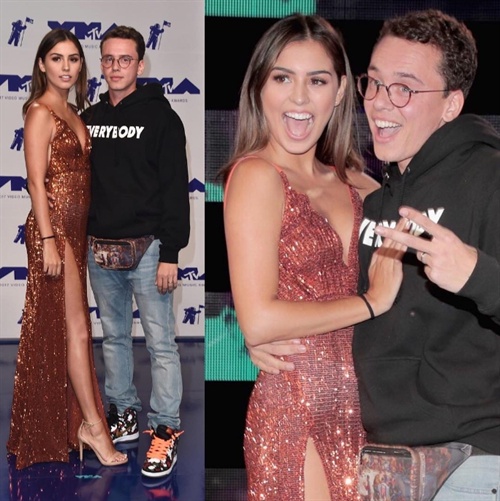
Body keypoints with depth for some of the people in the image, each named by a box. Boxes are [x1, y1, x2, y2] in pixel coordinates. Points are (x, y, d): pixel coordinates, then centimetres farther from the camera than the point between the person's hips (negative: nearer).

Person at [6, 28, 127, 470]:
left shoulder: (73, 112, 14)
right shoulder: (40, 112, -11)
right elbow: (37, 182, -15)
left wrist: (79, 233, 15)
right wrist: (49, 240, -19)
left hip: (76, 227, 8)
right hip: (54, 227, -8)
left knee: (68, 327, 12)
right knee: (75, 327, -4)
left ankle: (68, 416, 22)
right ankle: (93, 425, 3)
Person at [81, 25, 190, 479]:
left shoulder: (161, 117, -5)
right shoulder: (90, 118, 11)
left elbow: (175, 190, -9)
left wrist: (170, 254, -14)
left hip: (146, 248, -5)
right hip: (99, 249, 6)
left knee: (160, 342, -1)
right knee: (114, 336, 14)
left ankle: (166, 430, 6)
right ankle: (124, 415, 27)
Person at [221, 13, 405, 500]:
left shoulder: (350, 181, 7)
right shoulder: (256, 174, -11)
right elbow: (259, 321, -19)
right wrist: (373, 301, -11)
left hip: (354, 406, 6)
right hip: (295, 410, -6)